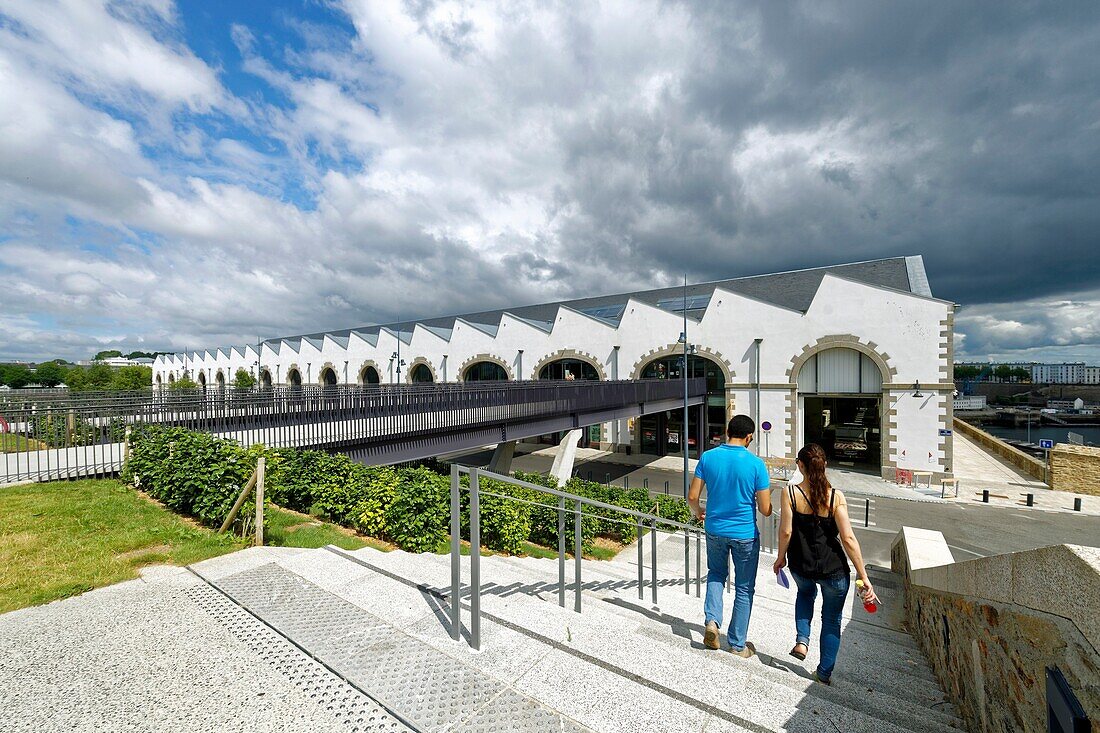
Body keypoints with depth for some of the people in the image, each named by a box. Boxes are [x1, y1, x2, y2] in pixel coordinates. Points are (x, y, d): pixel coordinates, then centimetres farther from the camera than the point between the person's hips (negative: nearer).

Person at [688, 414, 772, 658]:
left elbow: (692, 496, -6)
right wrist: (762, 497, 11)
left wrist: (698, 511, 16)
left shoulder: (707, 457, -9)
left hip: (715, 530, 2)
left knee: (716, 574, 28)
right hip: (745, 535, -2)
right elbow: (766, 510, -11)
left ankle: (712, 620, 11)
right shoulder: (756, 464, -16)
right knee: (744, 588, 17)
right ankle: (738, 644, 29)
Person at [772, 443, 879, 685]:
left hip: (800, 566, 1)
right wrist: (864, 576, -5)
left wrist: (781, 558, 4)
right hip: (833, 569, 0)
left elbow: (786, 532, -13)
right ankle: (825, 672, 32)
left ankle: (802, 640, 23)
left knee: (805, 592, 35)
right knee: (832, 619, 22)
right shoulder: (835, 496, -13)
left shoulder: (790, 492, -15)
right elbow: (848, 539, -14)